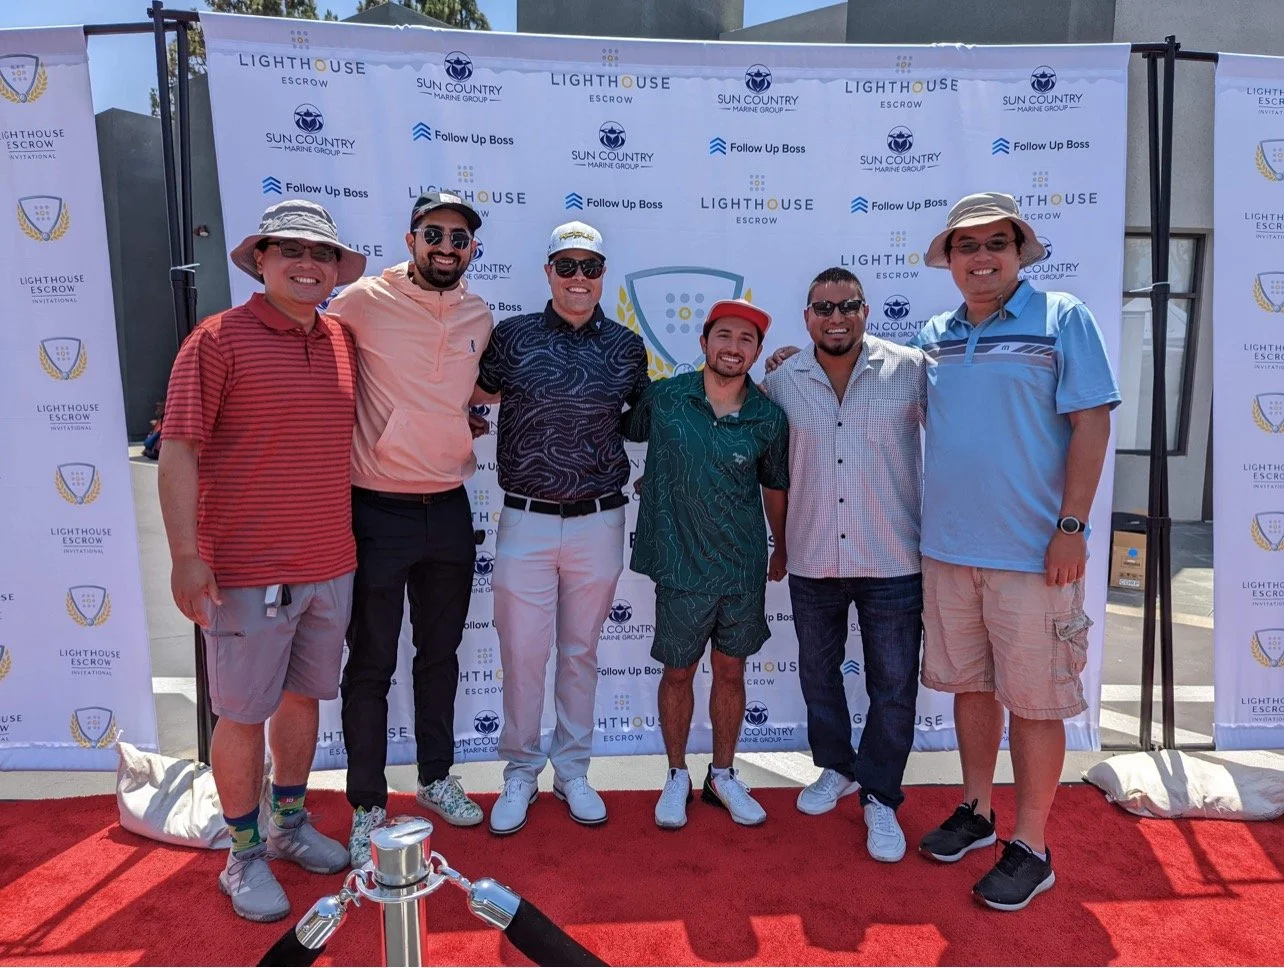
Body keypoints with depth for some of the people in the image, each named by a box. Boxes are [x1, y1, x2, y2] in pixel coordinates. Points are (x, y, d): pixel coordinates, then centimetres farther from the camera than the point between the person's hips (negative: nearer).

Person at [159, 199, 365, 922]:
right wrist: (187, 556, -17)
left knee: (303, 697, 18)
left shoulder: (344, 342, 8)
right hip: (248, 570, -5)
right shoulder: (220, 338, -8)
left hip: (331, 565, 6)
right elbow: (179, 450, -12)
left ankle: (290, 826, 38)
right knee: (244, 714, 7)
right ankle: (245, 856, 26)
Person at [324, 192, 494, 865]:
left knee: (441, 654, 18)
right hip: (377, 510, -4)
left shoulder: (480, 317, 6)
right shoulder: (363, 300, -9)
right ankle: (367, 808, 23)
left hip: (448, 510, 5)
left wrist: (465, 413, 7)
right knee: (371, 665, 6)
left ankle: (436, 778, 38)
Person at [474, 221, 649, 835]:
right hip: (525, 523, -1)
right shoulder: (512, 336, -1)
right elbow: (473, 393, 10)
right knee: (522, 654, 6)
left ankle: (571, 771, 31)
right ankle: (520, 774, 26)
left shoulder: (627, 346, 5)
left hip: (598, 524, 2)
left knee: (581, 652, 14)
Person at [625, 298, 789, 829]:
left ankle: (723, 775, 34)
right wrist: (655, 478, 1)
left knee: (730, 670, 14)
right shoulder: (663, 398, -8)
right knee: (678, 671, 11)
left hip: (744, 567, 1)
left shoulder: (769, 419, -6)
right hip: (681, 564, -1)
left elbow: (775, 487, 8)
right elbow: (623, 429, 11)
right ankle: (677, 775, 32)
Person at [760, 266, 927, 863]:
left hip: (893, 562, -2)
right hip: (812, 561, 3)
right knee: (818, 674, 18)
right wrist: (781, 544, 14)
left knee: (893, 687, 7)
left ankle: (880, 798, 26)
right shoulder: (781, 383, 1)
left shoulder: (911, 370, -6)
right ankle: (836, 768, 41)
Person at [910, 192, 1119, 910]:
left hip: (1032, 552, -5)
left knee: (1032, 700, 4)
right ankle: (977, 812, 34)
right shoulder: (935, 336, 10)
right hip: (948, 548, 5)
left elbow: (1092, 422, -8)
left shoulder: (1062, 318, -4)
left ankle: (1031, 847, 20)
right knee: (971, 685, 16)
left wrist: (1071, 527, -14)